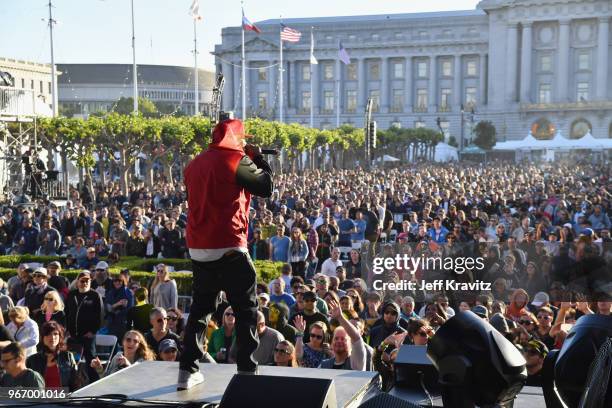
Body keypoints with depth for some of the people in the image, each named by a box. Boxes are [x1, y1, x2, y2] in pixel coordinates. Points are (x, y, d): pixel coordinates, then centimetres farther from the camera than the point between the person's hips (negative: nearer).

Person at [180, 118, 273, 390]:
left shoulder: (195, 164, 14)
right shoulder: (235, 159, -7)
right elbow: (265, 187, -3)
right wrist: (258, 158, 11)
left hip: (198, 249, 7)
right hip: (228, 248, -7)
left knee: (200, 307, 16)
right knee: (246, 310, 2)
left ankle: (187, 370, 14)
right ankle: (246, 372, 0)